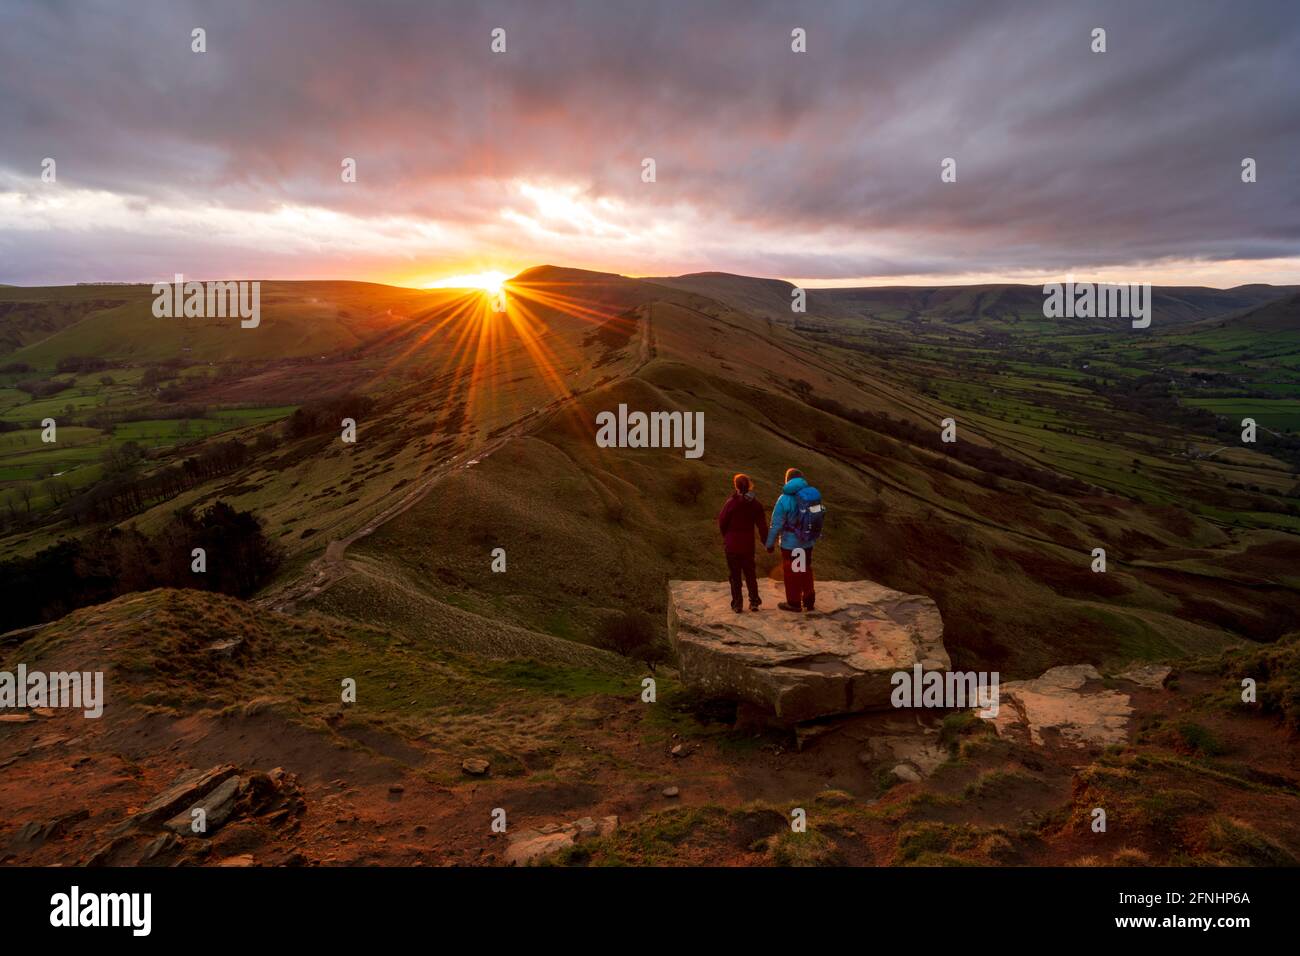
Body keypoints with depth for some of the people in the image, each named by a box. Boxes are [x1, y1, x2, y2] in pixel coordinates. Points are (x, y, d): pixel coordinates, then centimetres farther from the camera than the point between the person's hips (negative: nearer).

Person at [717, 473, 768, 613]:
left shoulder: (730, 503, -15)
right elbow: (762, 526, -2)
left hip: (732, 545, -3)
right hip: (748, 545, 3)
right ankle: (754, 602, 15)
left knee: (734, 575, 6)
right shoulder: (756, 504, -3)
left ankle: (737, 604, 9)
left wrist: (726, 537, 11)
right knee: (750, 573, 16)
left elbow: (722, 522, -7)